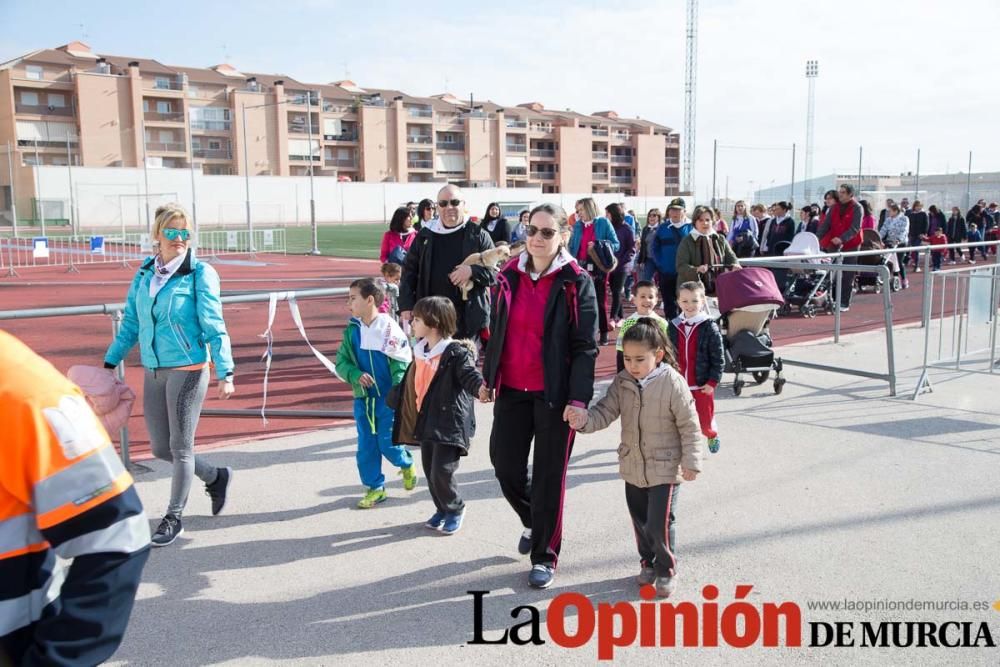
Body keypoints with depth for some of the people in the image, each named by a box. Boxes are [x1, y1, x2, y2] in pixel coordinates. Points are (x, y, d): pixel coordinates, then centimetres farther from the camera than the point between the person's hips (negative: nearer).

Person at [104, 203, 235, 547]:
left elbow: (214, 326, -12)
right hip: (153, 373, 6)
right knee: (160, 448, 12)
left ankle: (174, 518, 21)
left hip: (188, 371, -6)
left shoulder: (200, 274, -8)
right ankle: (216, 476, 35)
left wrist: (225, 372, -18)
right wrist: (109, 363, 12)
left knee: (180, 447, 4)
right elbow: (130, 325, 14)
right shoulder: (144, 274, 8)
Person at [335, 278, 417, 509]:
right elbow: (341, 362, 5)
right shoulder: (351, 331, 2)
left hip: (388, 398, -5)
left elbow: (402, 363, -11)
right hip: (362, 398, 5)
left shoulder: (389, 328, -12)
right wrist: (356, 375, -16)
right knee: (366, 445, 8)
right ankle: (375, 488, 22)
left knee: (388, 442, -3)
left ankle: (407, 465, 29)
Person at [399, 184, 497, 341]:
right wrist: (406, 306, 1)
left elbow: (496, 272, 1)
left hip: (467, 317, -2)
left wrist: (472, 271, -17)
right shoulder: (425, 235, 8)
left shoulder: (478, 235, 2)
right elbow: (409, 272, 10)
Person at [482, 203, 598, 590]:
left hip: (554, 393, -4)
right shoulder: (509, 276, 4)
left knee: (549, 475, 5)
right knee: (506, 467, 9)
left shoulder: (576, 282, -8)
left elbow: (585, 346, -10)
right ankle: (532, 522, 40)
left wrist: (578, 398, -16)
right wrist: (487, 377, 13)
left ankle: (544, 555, 23)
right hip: (512, 390, 4)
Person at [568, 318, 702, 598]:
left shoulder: (673, 383, -17)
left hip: (665, 469, -5)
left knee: (660, 523, -3)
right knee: (640, 521, 17)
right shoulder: (622, 382, -4)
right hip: (633, 467, 5)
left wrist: (691, 461, -11)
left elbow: (689, 426, -11)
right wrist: (585, 420, -27)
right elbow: (605, 411, -7)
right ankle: (648, 563, 39)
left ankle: (666, 570, 20)